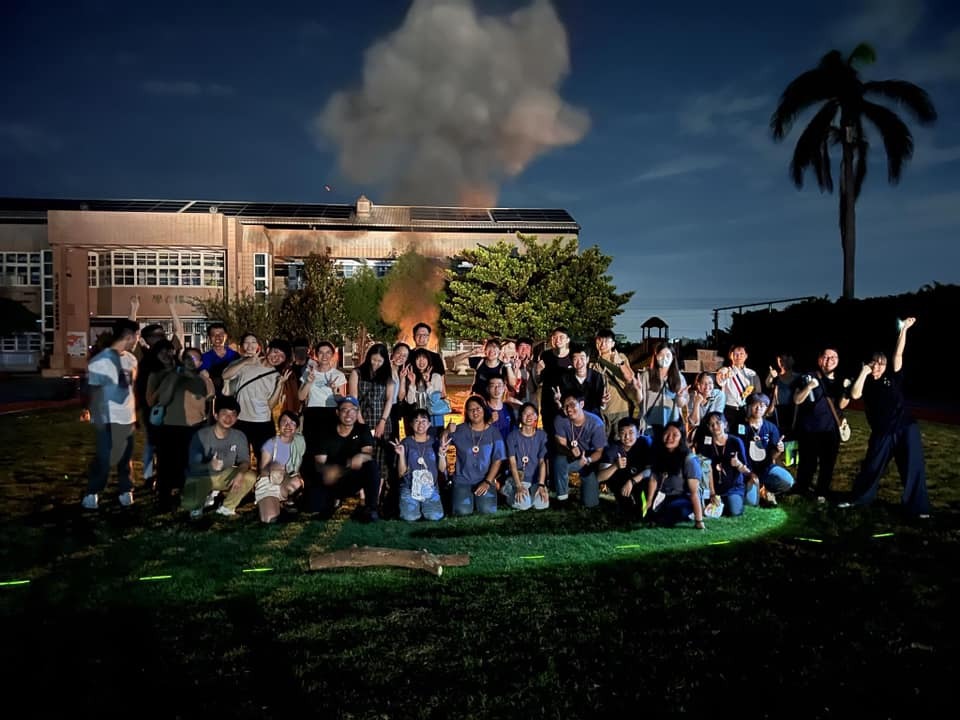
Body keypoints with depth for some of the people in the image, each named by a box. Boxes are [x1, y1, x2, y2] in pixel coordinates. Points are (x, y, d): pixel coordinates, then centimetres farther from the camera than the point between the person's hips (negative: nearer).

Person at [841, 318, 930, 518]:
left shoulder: (893, 377, 5)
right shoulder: (866, 384, 5)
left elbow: (898, 354, -1)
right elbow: (854, 395, -15)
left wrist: (904, 330, -6)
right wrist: (863, 372, -11)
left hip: (906, 428, 0)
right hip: (882, 433, 0)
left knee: (914, 469, 1)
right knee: (871, 467, 9)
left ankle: (917, 508, 11)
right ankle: (858, 499, 24)